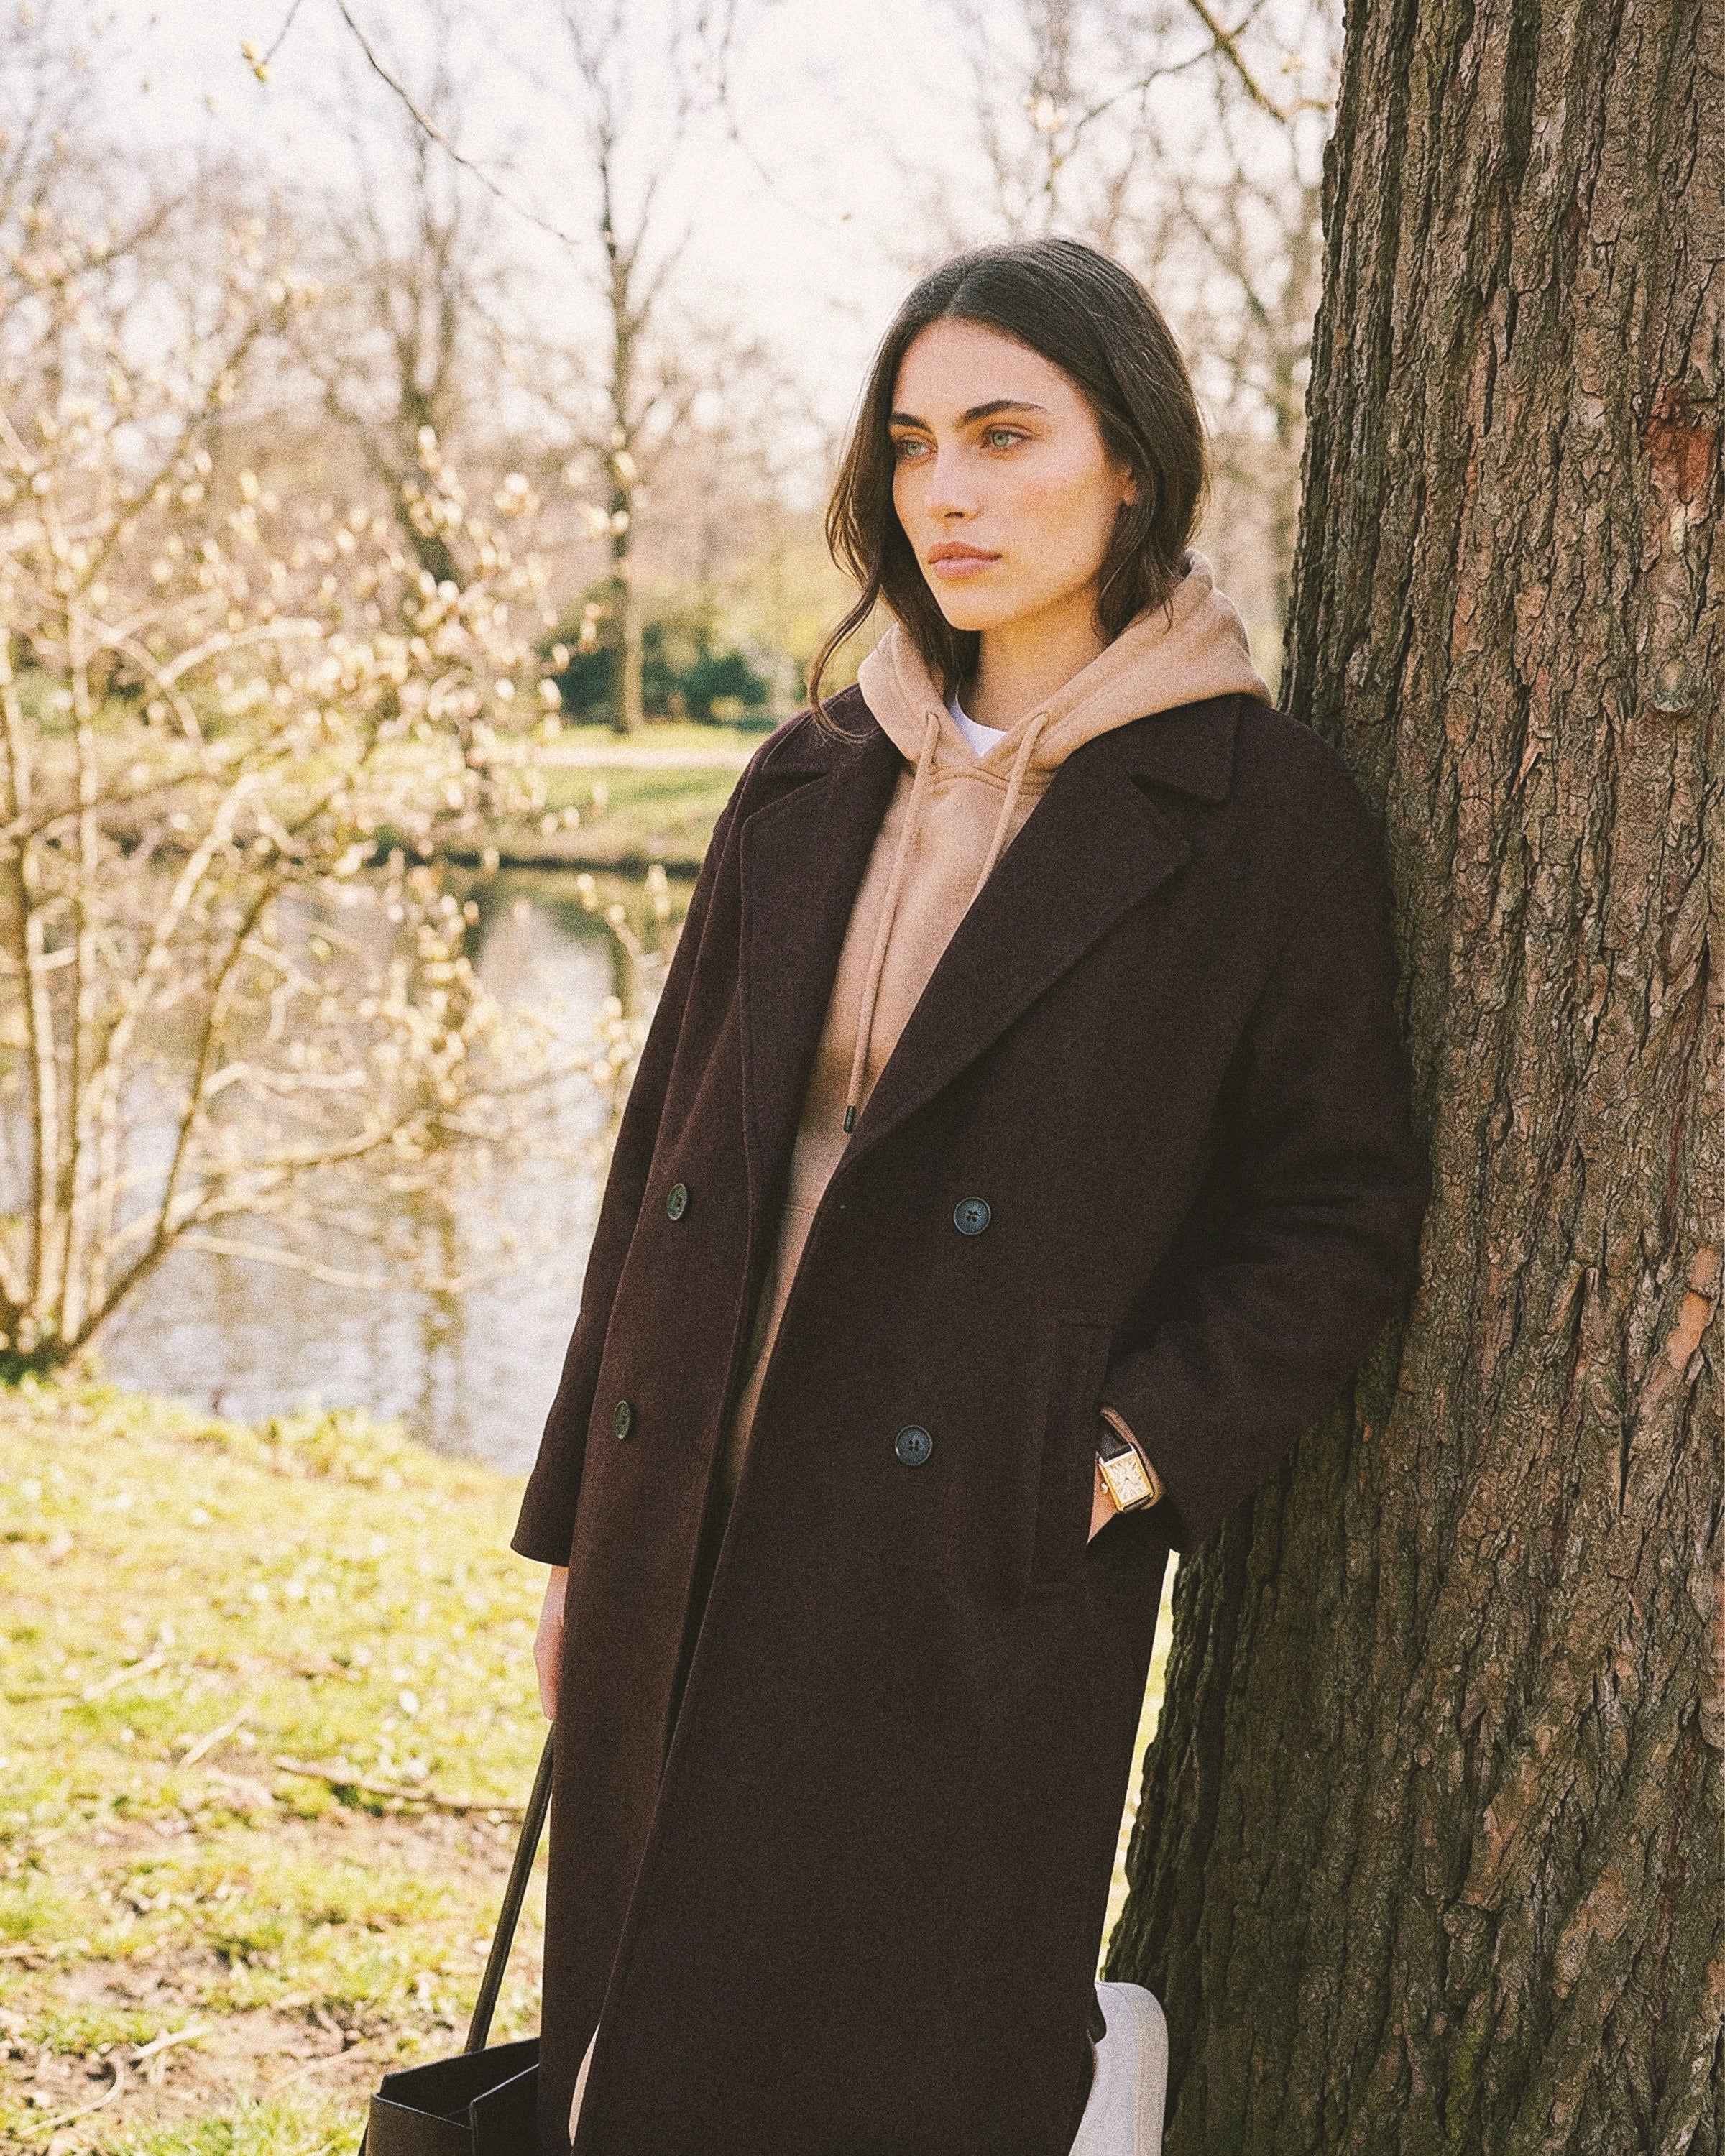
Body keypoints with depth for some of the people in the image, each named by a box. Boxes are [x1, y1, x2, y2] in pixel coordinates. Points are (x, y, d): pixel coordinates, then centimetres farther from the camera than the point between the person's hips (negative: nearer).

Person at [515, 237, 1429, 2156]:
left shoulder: (1257, 813, -5)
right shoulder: (813, 787, 8)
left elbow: (1343, 1211, -2)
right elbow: (669, 1148, 11)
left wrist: (1125, 1462, -13)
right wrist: (578, 1533, 10)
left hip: (978, 1590, -5)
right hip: (701, 1547, 5)